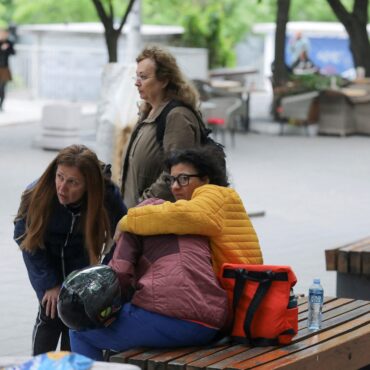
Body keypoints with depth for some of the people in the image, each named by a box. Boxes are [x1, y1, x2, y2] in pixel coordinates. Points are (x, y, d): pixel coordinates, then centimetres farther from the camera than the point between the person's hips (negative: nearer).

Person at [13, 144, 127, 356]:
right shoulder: (36, 194, -30)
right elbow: (25, 237, -14)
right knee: (51, 312, -11)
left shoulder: (108, 194, -30)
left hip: (81, 260, 1)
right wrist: (49, 283, -14)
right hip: (47, 258, -1)